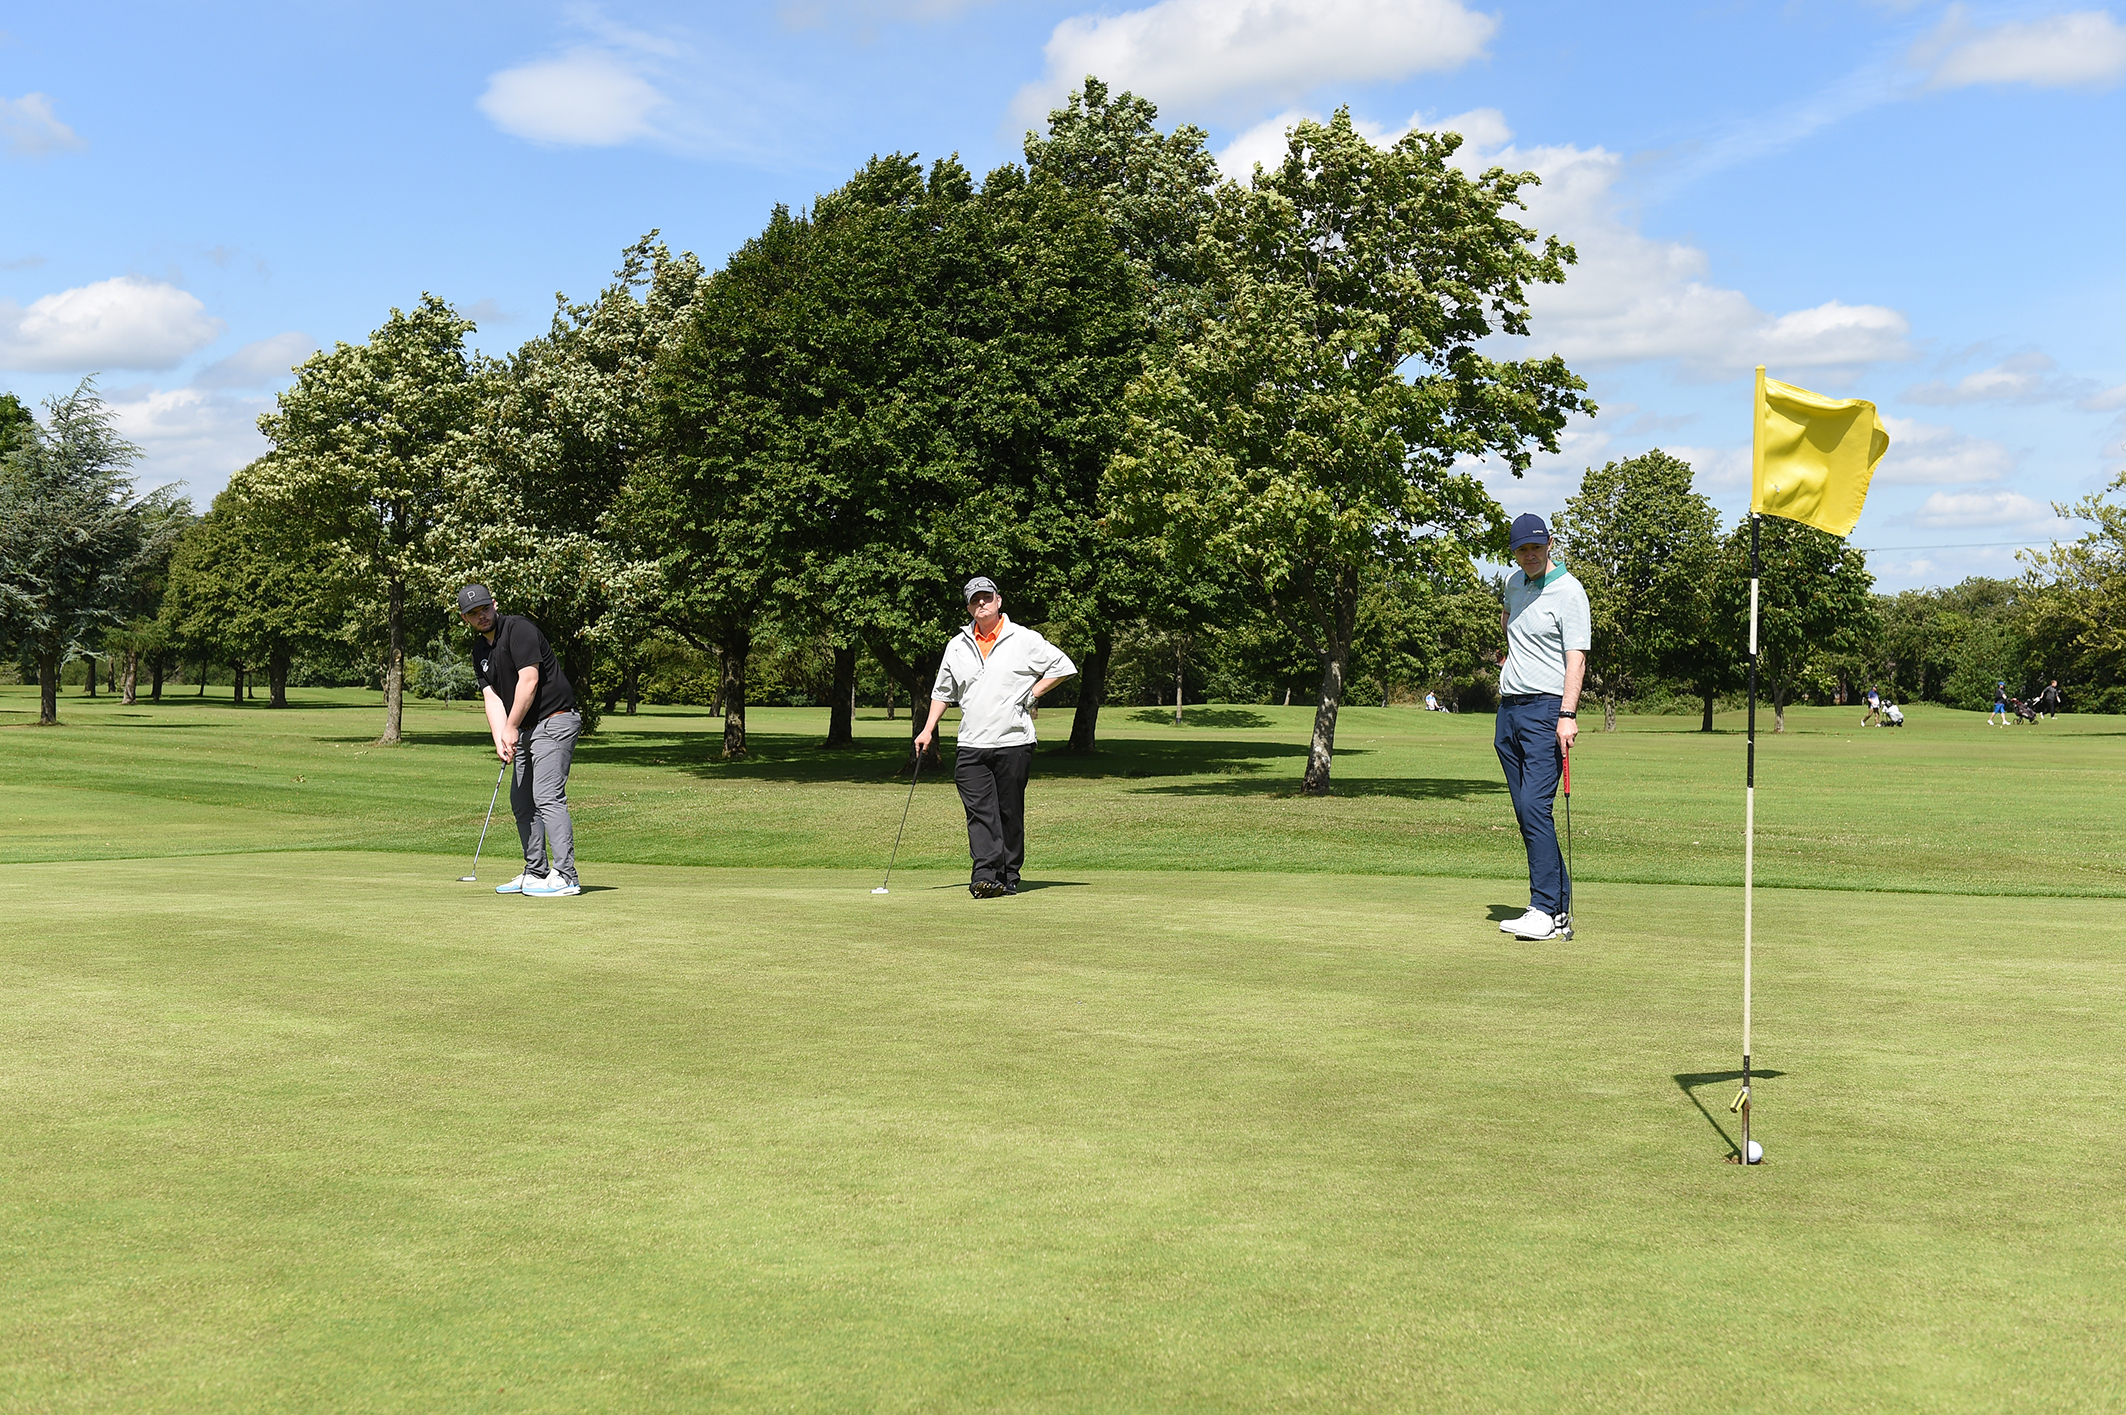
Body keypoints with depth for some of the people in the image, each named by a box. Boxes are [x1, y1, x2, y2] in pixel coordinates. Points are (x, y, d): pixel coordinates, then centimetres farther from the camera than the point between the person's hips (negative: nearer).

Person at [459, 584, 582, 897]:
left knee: (547, 796, -17)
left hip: (554, 721, -10)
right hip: (525, 730, 10)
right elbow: (491, 696, 4)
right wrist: (500, 739, -11)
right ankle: (536, 874, 19)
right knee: (521, 801, 11)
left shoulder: (519, 629, -13)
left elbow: (529, 680, -19)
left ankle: (566, 877, -19)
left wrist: (511, 727, -14)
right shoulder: (479, 650, 13)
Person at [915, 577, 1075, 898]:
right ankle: (986, 875, -17)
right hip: (970, 745, 2)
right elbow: (943, 690, 22)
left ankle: (1009, 875, 12)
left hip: (1014, 742, -2)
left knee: (1010, 813, 3)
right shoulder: (957, 646, 13)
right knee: (979, 811, -10)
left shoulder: (1024, 639, 2)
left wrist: (1033, 693, 0)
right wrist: (928, 729, 15)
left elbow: (1062, 665, 6)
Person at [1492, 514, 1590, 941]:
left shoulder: (1569, 592, -8)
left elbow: (1576, 658, -16)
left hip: (1546, 708, -8)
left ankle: (1546, 909, -17)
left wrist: (1568, 714, -25)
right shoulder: (1515, 583, 14)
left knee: (1534, 806, -17)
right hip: (1509, 709, 8)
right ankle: (1559, 905, 11)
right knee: (1525, 811, 5)